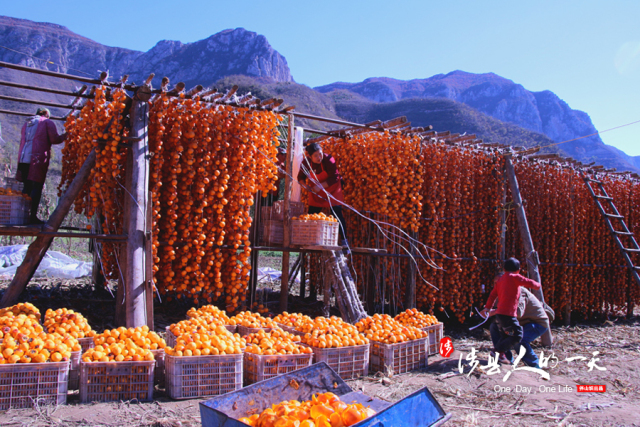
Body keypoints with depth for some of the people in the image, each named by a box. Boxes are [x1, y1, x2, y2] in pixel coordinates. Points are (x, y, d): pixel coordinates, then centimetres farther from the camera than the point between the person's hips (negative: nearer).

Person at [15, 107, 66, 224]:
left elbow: (22, 142, 25)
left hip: (23, 158, 6)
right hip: (38, 159, -6)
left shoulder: (27, 123, 23)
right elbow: (54, 139, -4)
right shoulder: (47, 122, 4)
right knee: (37, 187, -7)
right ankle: (33, 216, -12)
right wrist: (65, 136, 11)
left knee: (27, 187, 12)